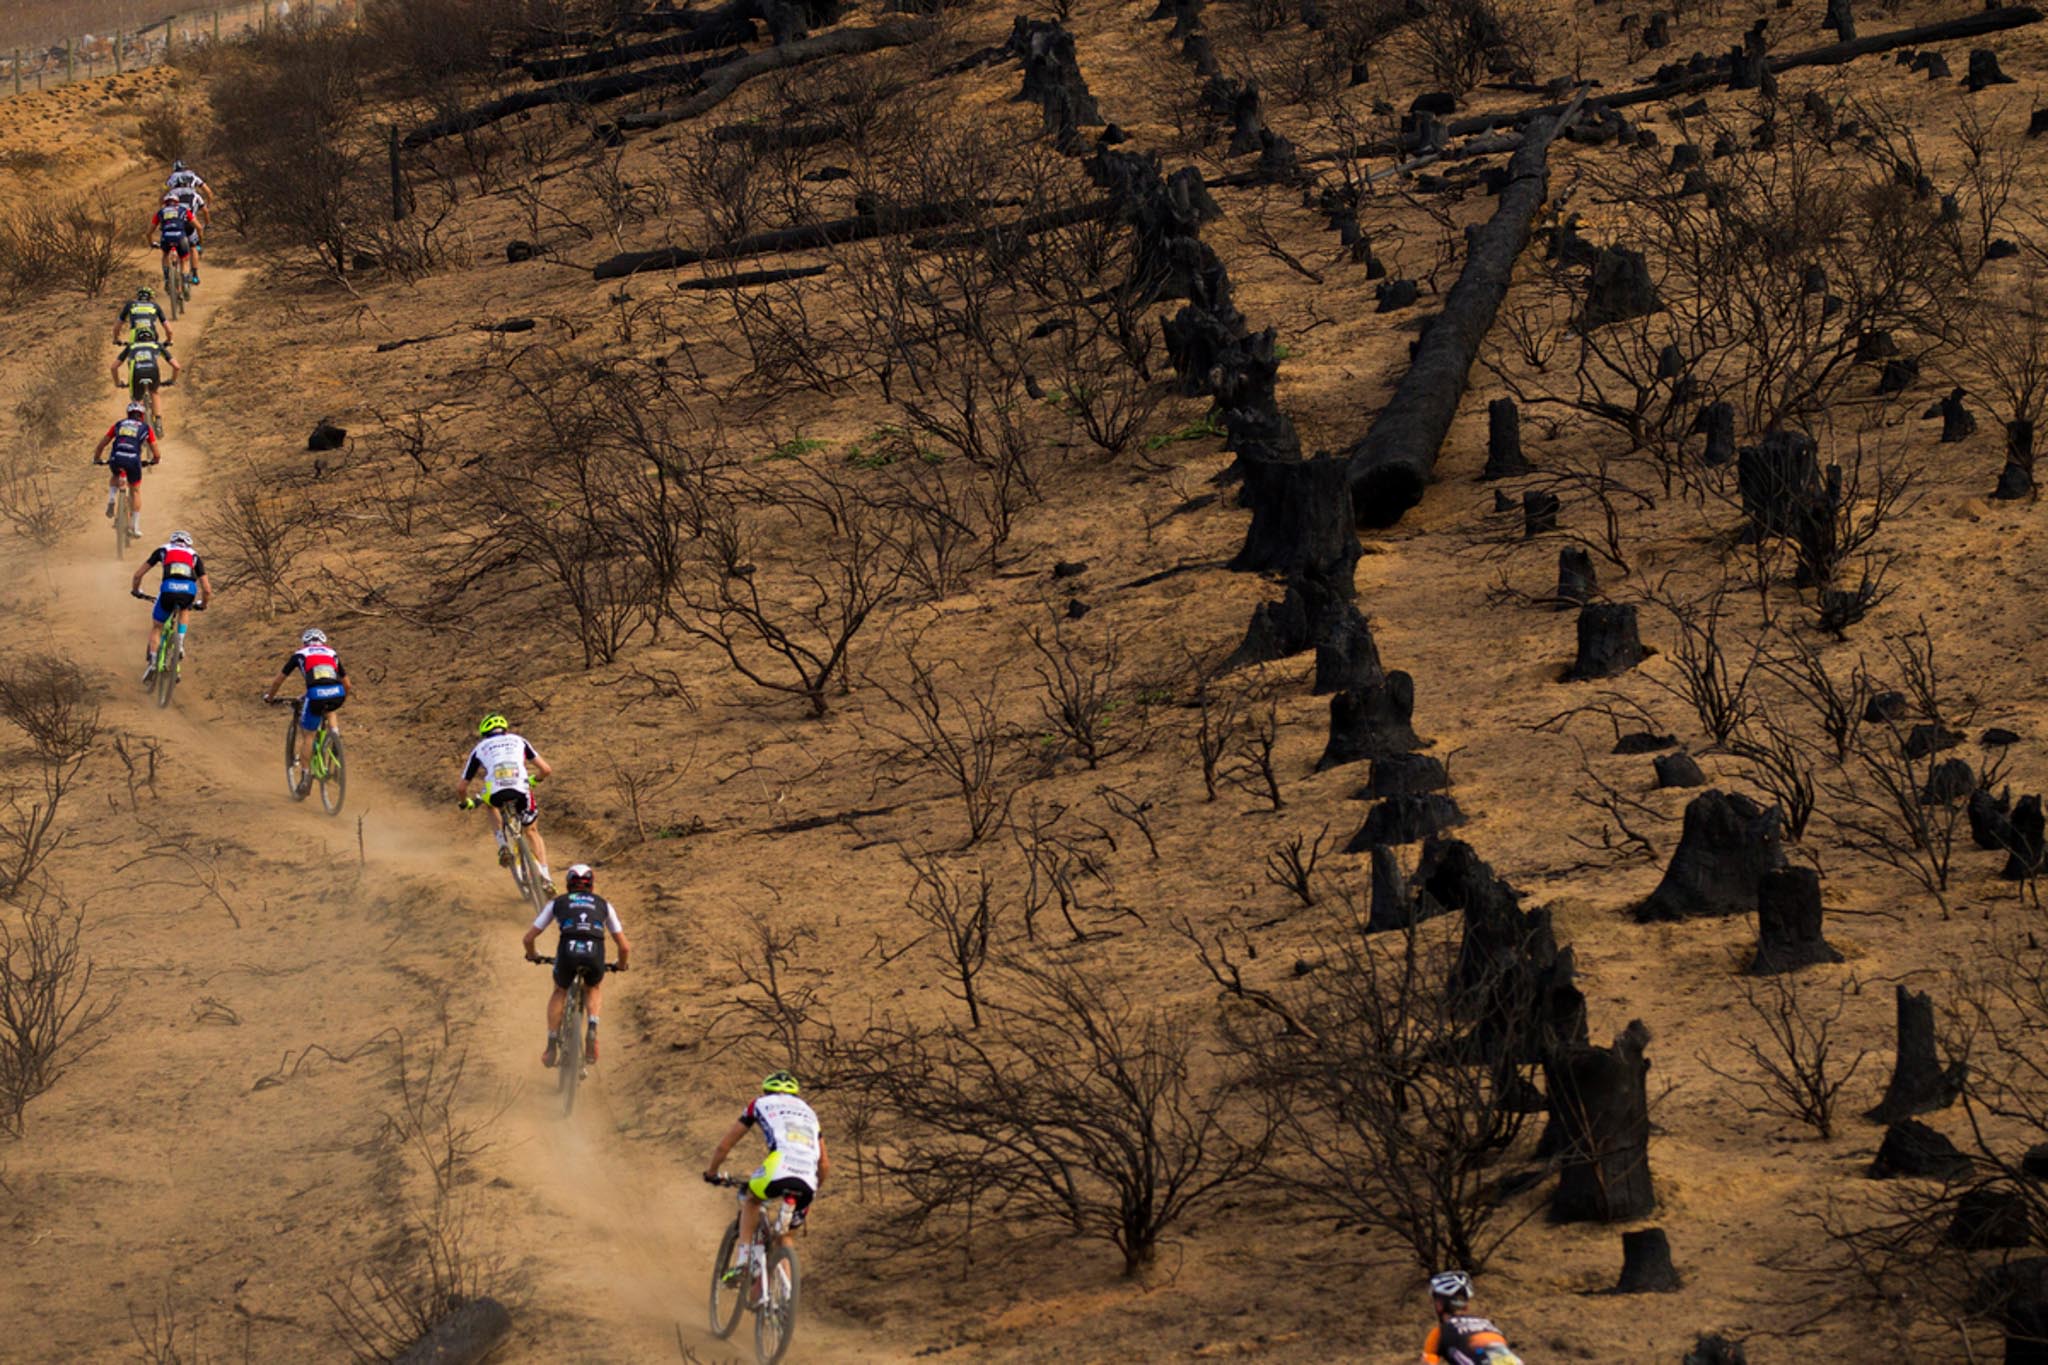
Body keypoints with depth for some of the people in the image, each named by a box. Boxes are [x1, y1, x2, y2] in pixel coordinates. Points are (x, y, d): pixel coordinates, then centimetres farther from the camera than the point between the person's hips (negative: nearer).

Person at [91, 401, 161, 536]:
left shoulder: (119, 425, 23)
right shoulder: (145, 429, 18)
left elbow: (100, 445, 24)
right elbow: (156, 455, 19)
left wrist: (96, 459, 41)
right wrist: (153, 460, 42)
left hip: (116, 459, 1)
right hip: (133, 460, -1)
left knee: (115, 476, 37)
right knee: (135, 491, 20)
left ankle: (111, 499, 11)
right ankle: (135, 526, 17)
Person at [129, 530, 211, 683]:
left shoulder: (163, 550, 30)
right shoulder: (194, 555, 31)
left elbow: (138, 575, 31)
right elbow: (207, 590, 27)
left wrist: (136, 591, 50)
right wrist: (202, 605, 48)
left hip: (168, 589, -1)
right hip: (189, 590, 1)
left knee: (155, 627, 21)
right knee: (185, 610, 37)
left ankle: (151, 663, 7)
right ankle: (180, 644, 19)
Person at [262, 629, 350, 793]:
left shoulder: (300, 654, 24)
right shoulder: (332, 653, 30)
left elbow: (278, 680, 31)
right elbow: (346, 684, 36)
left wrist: (270, 696, 49)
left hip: (316, 694, -2)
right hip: (337, 693, 3)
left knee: (307, 736, 14)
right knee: (328, 710, 39)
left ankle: (305, 777, 14)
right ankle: (335, 734, 17)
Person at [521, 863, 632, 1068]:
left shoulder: (557, 903, 26)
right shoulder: (604, 905, 27)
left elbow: (529, 937, 27)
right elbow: (624, 947, 27)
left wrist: (532, 955, 48)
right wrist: (621, 965, 49)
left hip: (567, 953, 0)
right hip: (595, 955, 0)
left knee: (559, 992, 31)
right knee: (594, 987, 34)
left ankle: (551, 1048, 24)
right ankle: (592, 1030, 10)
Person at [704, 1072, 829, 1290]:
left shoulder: (761, 1104, 24)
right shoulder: (808, 1112, 34)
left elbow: (725, 1144, 28)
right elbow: (825, 1164, 32)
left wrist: (711, 1171, 43)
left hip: (778, 1171, -3)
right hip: (807, 1185, 3)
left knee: (752, 1201, 30)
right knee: (784, 1237, 25)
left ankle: (741, 1261, 14)